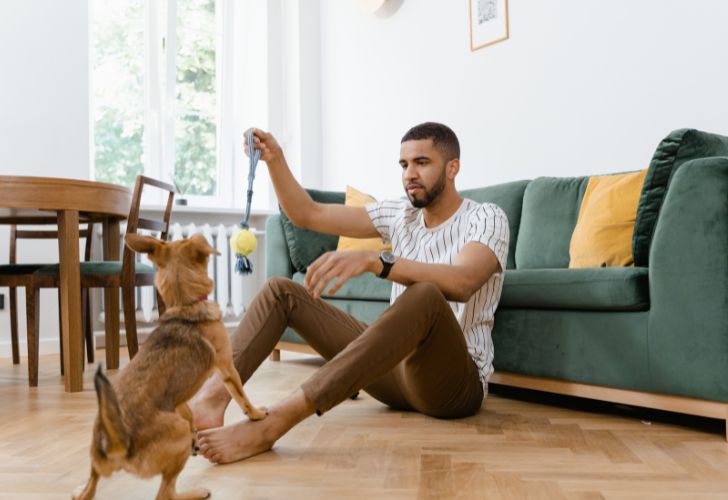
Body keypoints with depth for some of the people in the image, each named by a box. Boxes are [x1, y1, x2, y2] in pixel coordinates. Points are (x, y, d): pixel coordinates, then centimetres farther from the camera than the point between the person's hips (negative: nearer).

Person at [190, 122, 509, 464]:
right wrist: (274, 160, -7)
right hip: (396, 368, 6)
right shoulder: (399, 214, 12)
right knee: (281, 290, 0)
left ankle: (272, 423, -46)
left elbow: (461, 282, -29)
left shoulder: (486, 218, -6)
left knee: (425, 295, -40)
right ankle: (213, 397, -26)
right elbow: (307, 214, 9)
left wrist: (373, 261, -41)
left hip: (456, 381, -6)